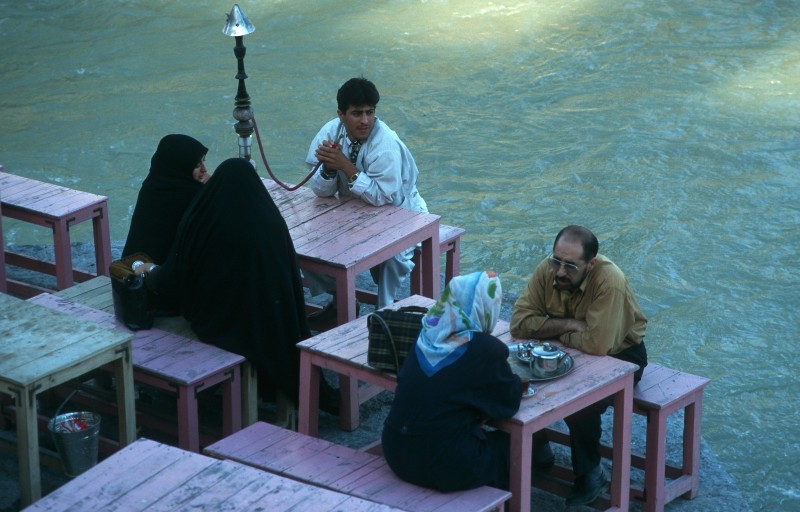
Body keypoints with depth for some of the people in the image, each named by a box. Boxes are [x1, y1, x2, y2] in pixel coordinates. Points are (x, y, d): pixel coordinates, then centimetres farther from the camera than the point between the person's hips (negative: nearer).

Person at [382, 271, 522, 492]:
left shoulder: (428, 337, 1)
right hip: (444, 468, -6)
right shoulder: (487, 350, -16)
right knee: (511, 445, 21)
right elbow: (510, 401, -3)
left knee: (483, 435, 31)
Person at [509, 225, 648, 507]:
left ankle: (590, 472, -4)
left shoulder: (609, 282, -35)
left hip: (618, 354, -5)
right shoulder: (548, 269, -18)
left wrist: (554, 331, -23)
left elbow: (597, 345, -40)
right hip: (570, 348, 5)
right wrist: (568, 325, -28)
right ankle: (536, 448, 10)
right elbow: (520, 320, -19)